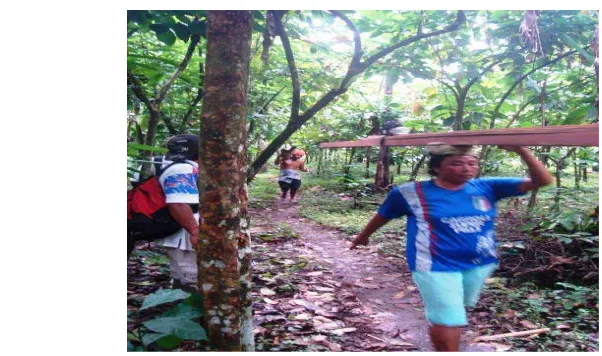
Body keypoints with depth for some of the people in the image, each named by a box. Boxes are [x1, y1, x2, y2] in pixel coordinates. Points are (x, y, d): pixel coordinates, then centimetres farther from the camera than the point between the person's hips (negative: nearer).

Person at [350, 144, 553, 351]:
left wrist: (521, 150, -21)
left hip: (479, 265, 5)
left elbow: (542, 180, -5)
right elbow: (382, 215, 6)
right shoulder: (412, 193, -11)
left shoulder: (486, 187, -3)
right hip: (436, 267, -4)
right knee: (447, 322, -10)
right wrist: (364, 236, 21)